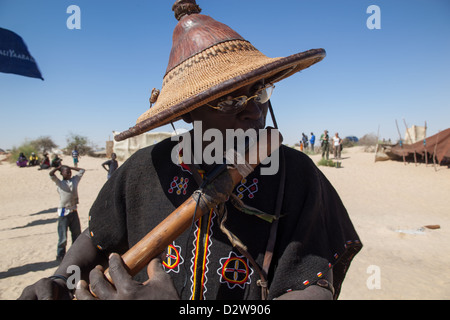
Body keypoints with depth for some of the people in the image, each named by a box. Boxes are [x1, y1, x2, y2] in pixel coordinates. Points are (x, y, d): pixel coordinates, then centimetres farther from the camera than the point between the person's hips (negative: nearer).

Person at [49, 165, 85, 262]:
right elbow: (51, 174, -19)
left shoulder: (74, 180, 8)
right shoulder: (59, 183, -4)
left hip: (74, 211, 5)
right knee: (63, 237, 1)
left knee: (77, 234, 14)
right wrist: (58, 167, -3)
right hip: (64, 212, -5)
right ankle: (60, 255, 18)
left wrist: (71, 167, 13)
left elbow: (82, 171, 19)